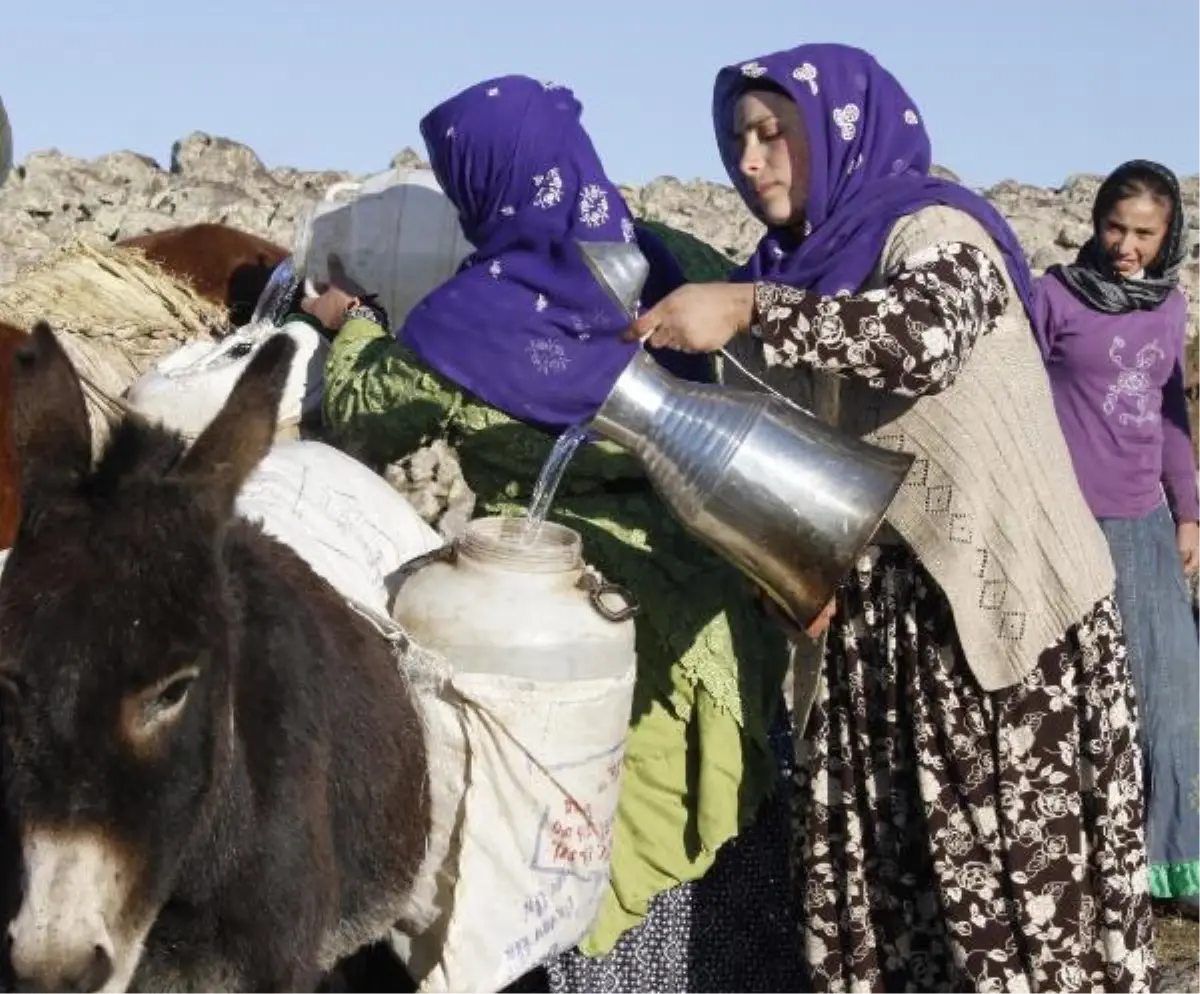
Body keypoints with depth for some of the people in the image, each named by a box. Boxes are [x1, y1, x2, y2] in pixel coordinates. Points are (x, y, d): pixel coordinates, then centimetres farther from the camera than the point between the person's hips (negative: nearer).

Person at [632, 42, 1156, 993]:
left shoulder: (934, 228, -6)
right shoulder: (797, 268, 15)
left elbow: (930, 333, -30)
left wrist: (748, 311, -33)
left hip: (992, 602, -6)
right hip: (866, 614, 7)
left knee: (1012, 866, -4)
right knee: (875, 869, 6)